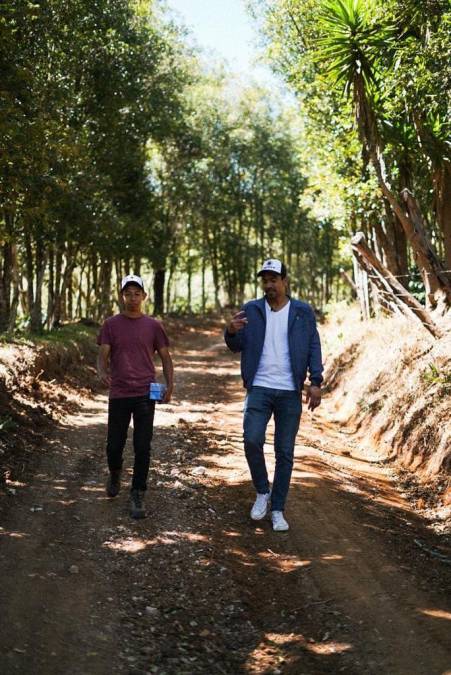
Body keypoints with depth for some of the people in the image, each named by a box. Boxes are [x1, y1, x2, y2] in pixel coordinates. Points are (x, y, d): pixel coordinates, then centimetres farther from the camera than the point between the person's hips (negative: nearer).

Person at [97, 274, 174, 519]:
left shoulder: (153, 326, 5)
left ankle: (137, 497, 8)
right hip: (118, 395, 0)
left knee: (142, 448, -2)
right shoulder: (111, 325, 4)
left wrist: (169, 385, -6)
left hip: (145, 395, 0)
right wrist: (102, 373, -23)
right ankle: (115, 474, 40)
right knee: (114, 445, 7)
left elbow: (165, 358, 8)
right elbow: (103, 356, 0)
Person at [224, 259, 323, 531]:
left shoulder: (303, 312, 4)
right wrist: (232, 332, -18)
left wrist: (316, 382, -8)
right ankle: (262, 492, 8)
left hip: (290, 392, 0)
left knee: (285, 453, 4)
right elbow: (238, 346, 5)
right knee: (252, 440, -17)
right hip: (259, 388, 0)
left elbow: (314, 348, 3)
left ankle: (278, 509, 16)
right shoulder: (251, 310, 6)